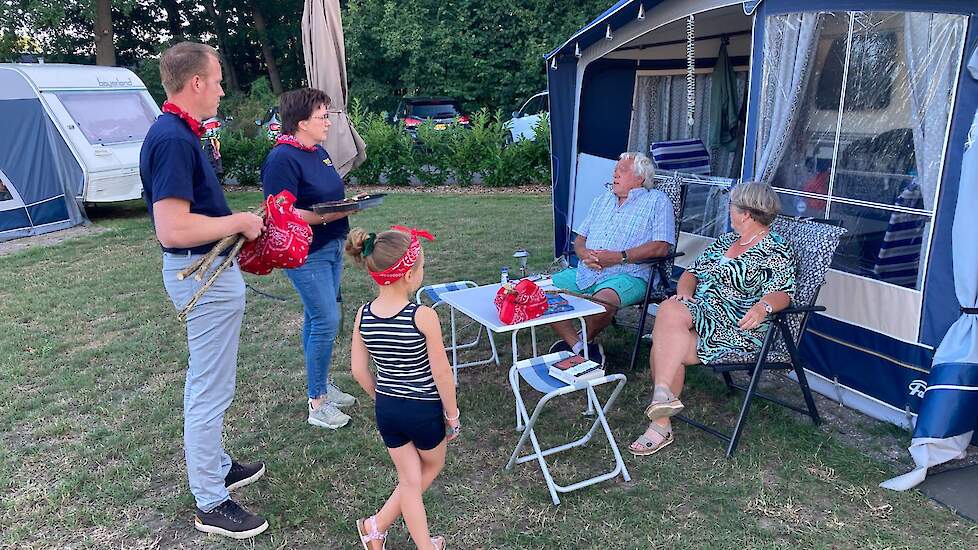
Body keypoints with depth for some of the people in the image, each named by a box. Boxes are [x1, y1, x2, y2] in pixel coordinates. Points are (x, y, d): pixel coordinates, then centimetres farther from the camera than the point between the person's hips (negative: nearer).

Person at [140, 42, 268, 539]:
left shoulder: (176, 133, 9)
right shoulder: (173, 139, -23)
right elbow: (172, 230, -30)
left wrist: (235, 224, 12)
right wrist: (238, 223, -18)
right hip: (204, 274, -11)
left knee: (205, 381, 22)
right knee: (211, 390, 1)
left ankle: (215, 466, 39)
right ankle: (211, 505, 15)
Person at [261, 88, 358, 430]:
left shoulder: (318, 152, 11)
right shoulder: (282, 159, -17)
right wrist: (325, 216, -29)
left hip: (331, 247, 9)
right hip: (306, 254, -9)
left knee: (317, 318, 17)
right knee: (326, 321, -9)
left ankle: (321, 384, 30)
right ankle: (317, 403, 4)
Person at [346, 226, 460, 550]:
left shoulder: (363, 315, -8)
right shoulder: (424, 316, -23)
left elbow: (359, 370, -1)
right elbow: (441, 372, -16)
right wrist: (452, 414, -2)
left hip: (386, 410, 4)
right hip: (423, 409, -4)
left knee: (410, 479, 19)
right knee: (432, 466, 25)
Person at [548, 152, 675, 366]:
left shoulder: (657, 201, 5)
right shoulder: (603, 199, 26)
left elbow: (661, 246, -8)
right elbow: (580, 238, 24)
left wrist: (619, 257, -16)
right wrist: (584, 254, -2)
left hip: (627, 275, -6)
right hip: (585, 272, 6)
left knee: (603, 300, -38)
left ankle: (581, 341, -6)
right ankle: (581, 348, -12)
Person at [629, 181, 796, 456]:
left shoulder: (777, 251, 0)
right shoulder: (725, 240, 23)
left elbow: (781, 293, -12)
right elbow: (693, 271, 21)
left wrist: (763, 306, -35)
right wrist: (684, 293, -1)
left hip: (739, 329, -7)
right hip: (698, 312, 7)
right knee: (669, 311, -28)